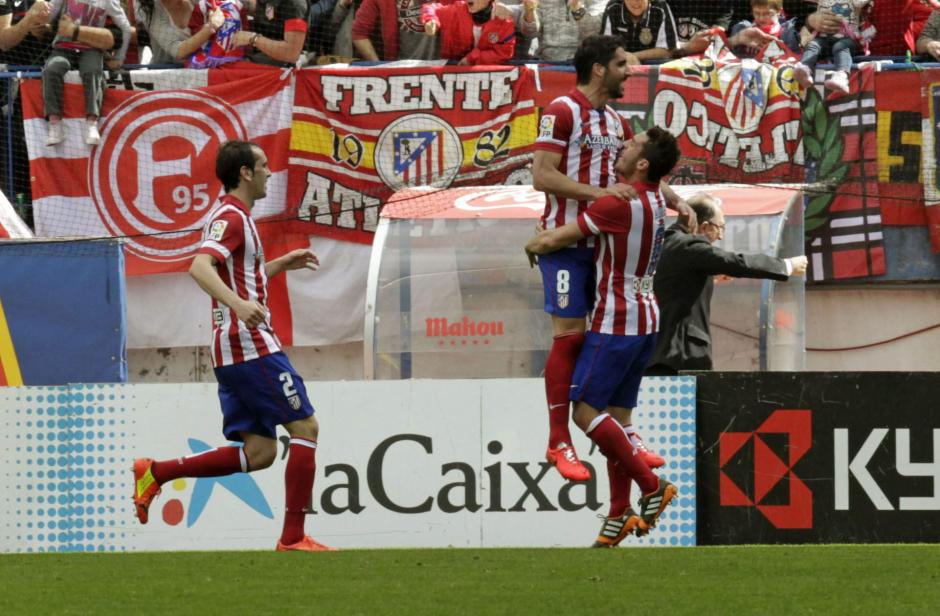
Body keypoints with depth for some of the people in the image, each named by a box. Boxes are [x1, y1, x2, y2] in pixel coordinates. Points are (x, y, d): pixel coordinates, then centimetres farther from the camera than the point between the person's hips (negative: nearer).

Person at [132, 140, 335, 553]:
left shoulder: (232, 216, 21)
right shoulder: (231, 216, -10)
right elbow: (200, 268, -27)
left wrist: (279, 265, 29)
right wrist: (240, 304, -42)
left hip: (233, 351, 10)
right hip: (252, 347, -10)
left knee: (258, 452, 6)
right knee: (305, 428, -5)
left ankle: (156, 473, 2)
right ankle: (293, 537, -7)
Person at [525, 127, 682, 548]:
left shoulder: (618, 204, -19)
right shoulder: (656, 198, 7)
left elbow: (551, 241, -15)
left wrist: (533, 246, 11)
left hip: (616, 320, -9)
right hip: (646, 318, 9)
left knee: (585, 409, -7)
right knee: (617, 415, 9)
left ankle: (651, 485, -10)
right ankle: (619, 517, 6)